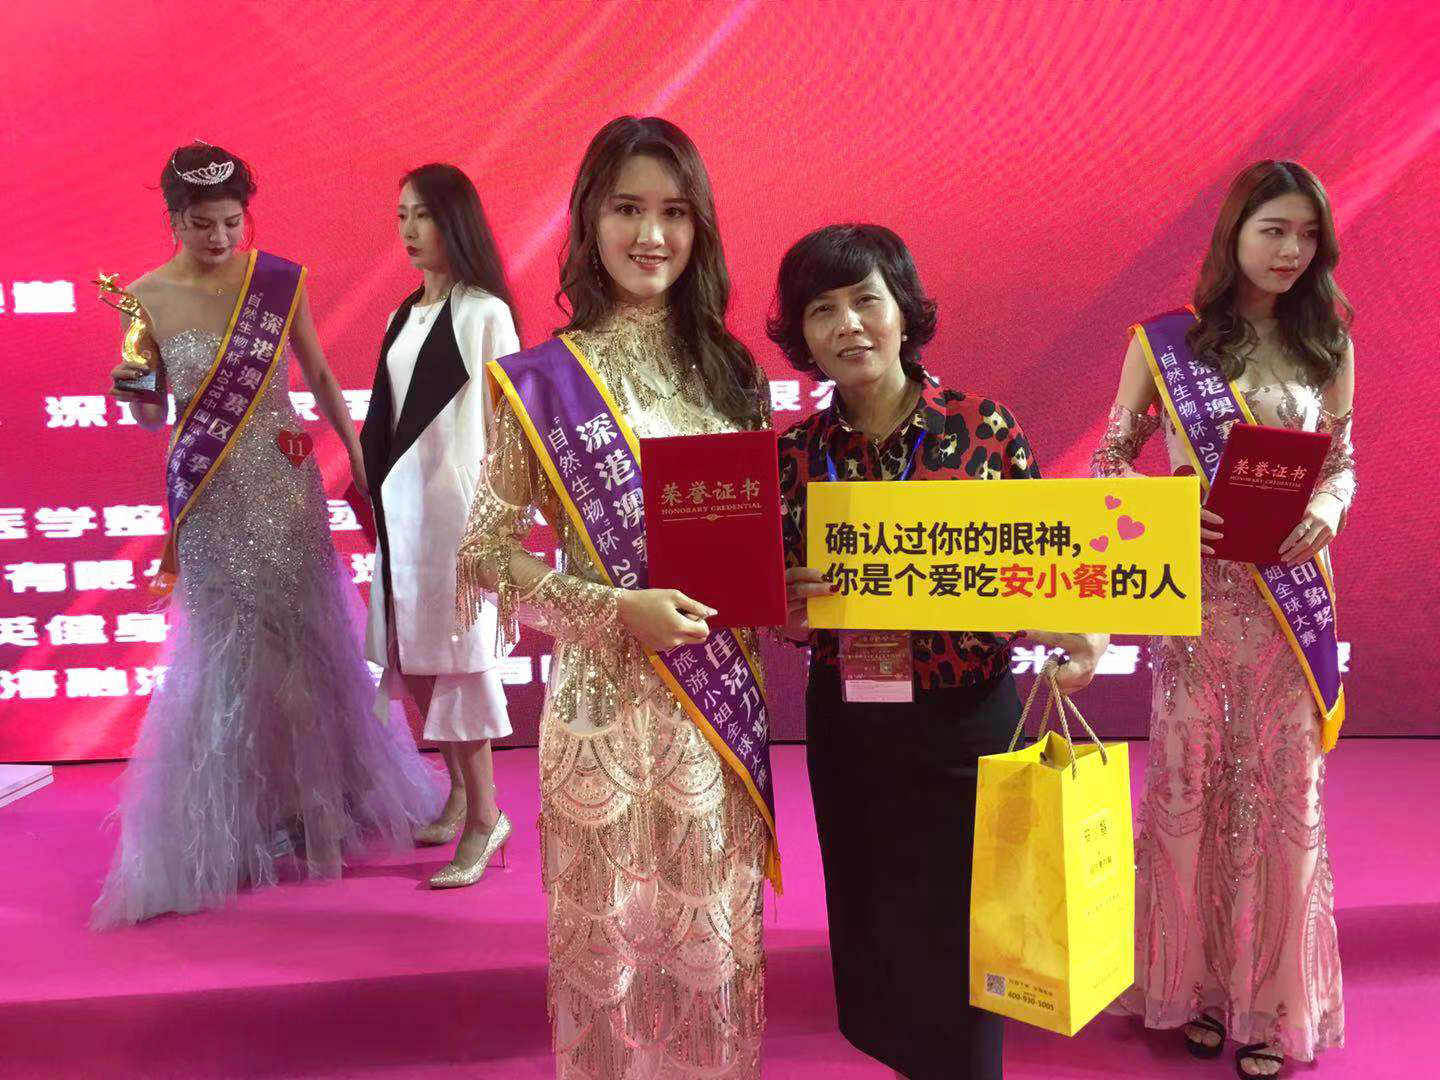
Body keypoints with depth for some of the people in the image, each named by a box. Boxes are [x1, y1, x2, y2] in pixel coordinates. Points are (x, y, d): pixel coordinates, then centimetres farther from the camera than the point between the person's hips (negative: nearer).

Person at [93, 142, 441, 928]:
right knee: (226, 649, 3)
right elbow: (152, 419, 4)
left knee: (307, 635, 8)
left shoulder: (279, 281, -1)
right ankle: (233, 826, 18)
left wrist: (359, 459, 5)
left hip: (285, 485, 1)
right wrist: (131, 391, -18)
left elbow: (319, 378, 8)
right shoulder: (147, 297, -2)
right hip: (209, 497, -1)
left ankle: (323, 800, 28)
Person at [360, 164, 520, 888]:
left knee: (452, 654, -4)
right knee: (411, 654, 10)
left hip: (455, 501, -7)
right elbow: (387, 415, 16)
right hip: (400, 499, 7)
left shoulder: (484, 313, -7)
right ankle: (459, 790, 27)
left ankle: (485, 816, 8)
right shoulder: (405, 314, 15)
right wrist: (373, 493, 13)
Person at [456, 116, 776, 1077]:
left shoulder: (729, 369, 6)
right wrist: (616, 611, -18)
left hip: (721, 691, 4)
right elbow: (487, 554, -6)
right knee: (614, 933, 11)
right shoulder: (545, 379, -6)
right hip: (607, 693, -3)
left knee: (715, 933, 16)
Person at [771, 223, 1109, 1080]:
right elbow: (786, 618, 4)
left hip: (971, 722, -2)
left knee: (963, 936, 8)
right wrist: (789, 608, -18)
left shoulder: (987, 427, -8)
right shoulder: (795, 453, -2)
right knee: (877, 934, 16)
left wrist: (1079, 634, -22)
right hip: (849, 730, 2)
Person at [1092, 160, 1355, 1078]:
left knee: (1284, 785, 5)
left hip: (1292, 594, 2)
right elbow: (1113, 457, 2)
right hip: (1192, 591, -1)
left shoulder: (1329, 345, 8)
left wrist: (1325, 511, -10)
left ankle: (1272, 999, 22)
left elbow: (1344, 462, 12)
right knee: (1188, 782, 5)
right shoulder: (1165, 339, 1)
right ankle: (1196, 981, 24)